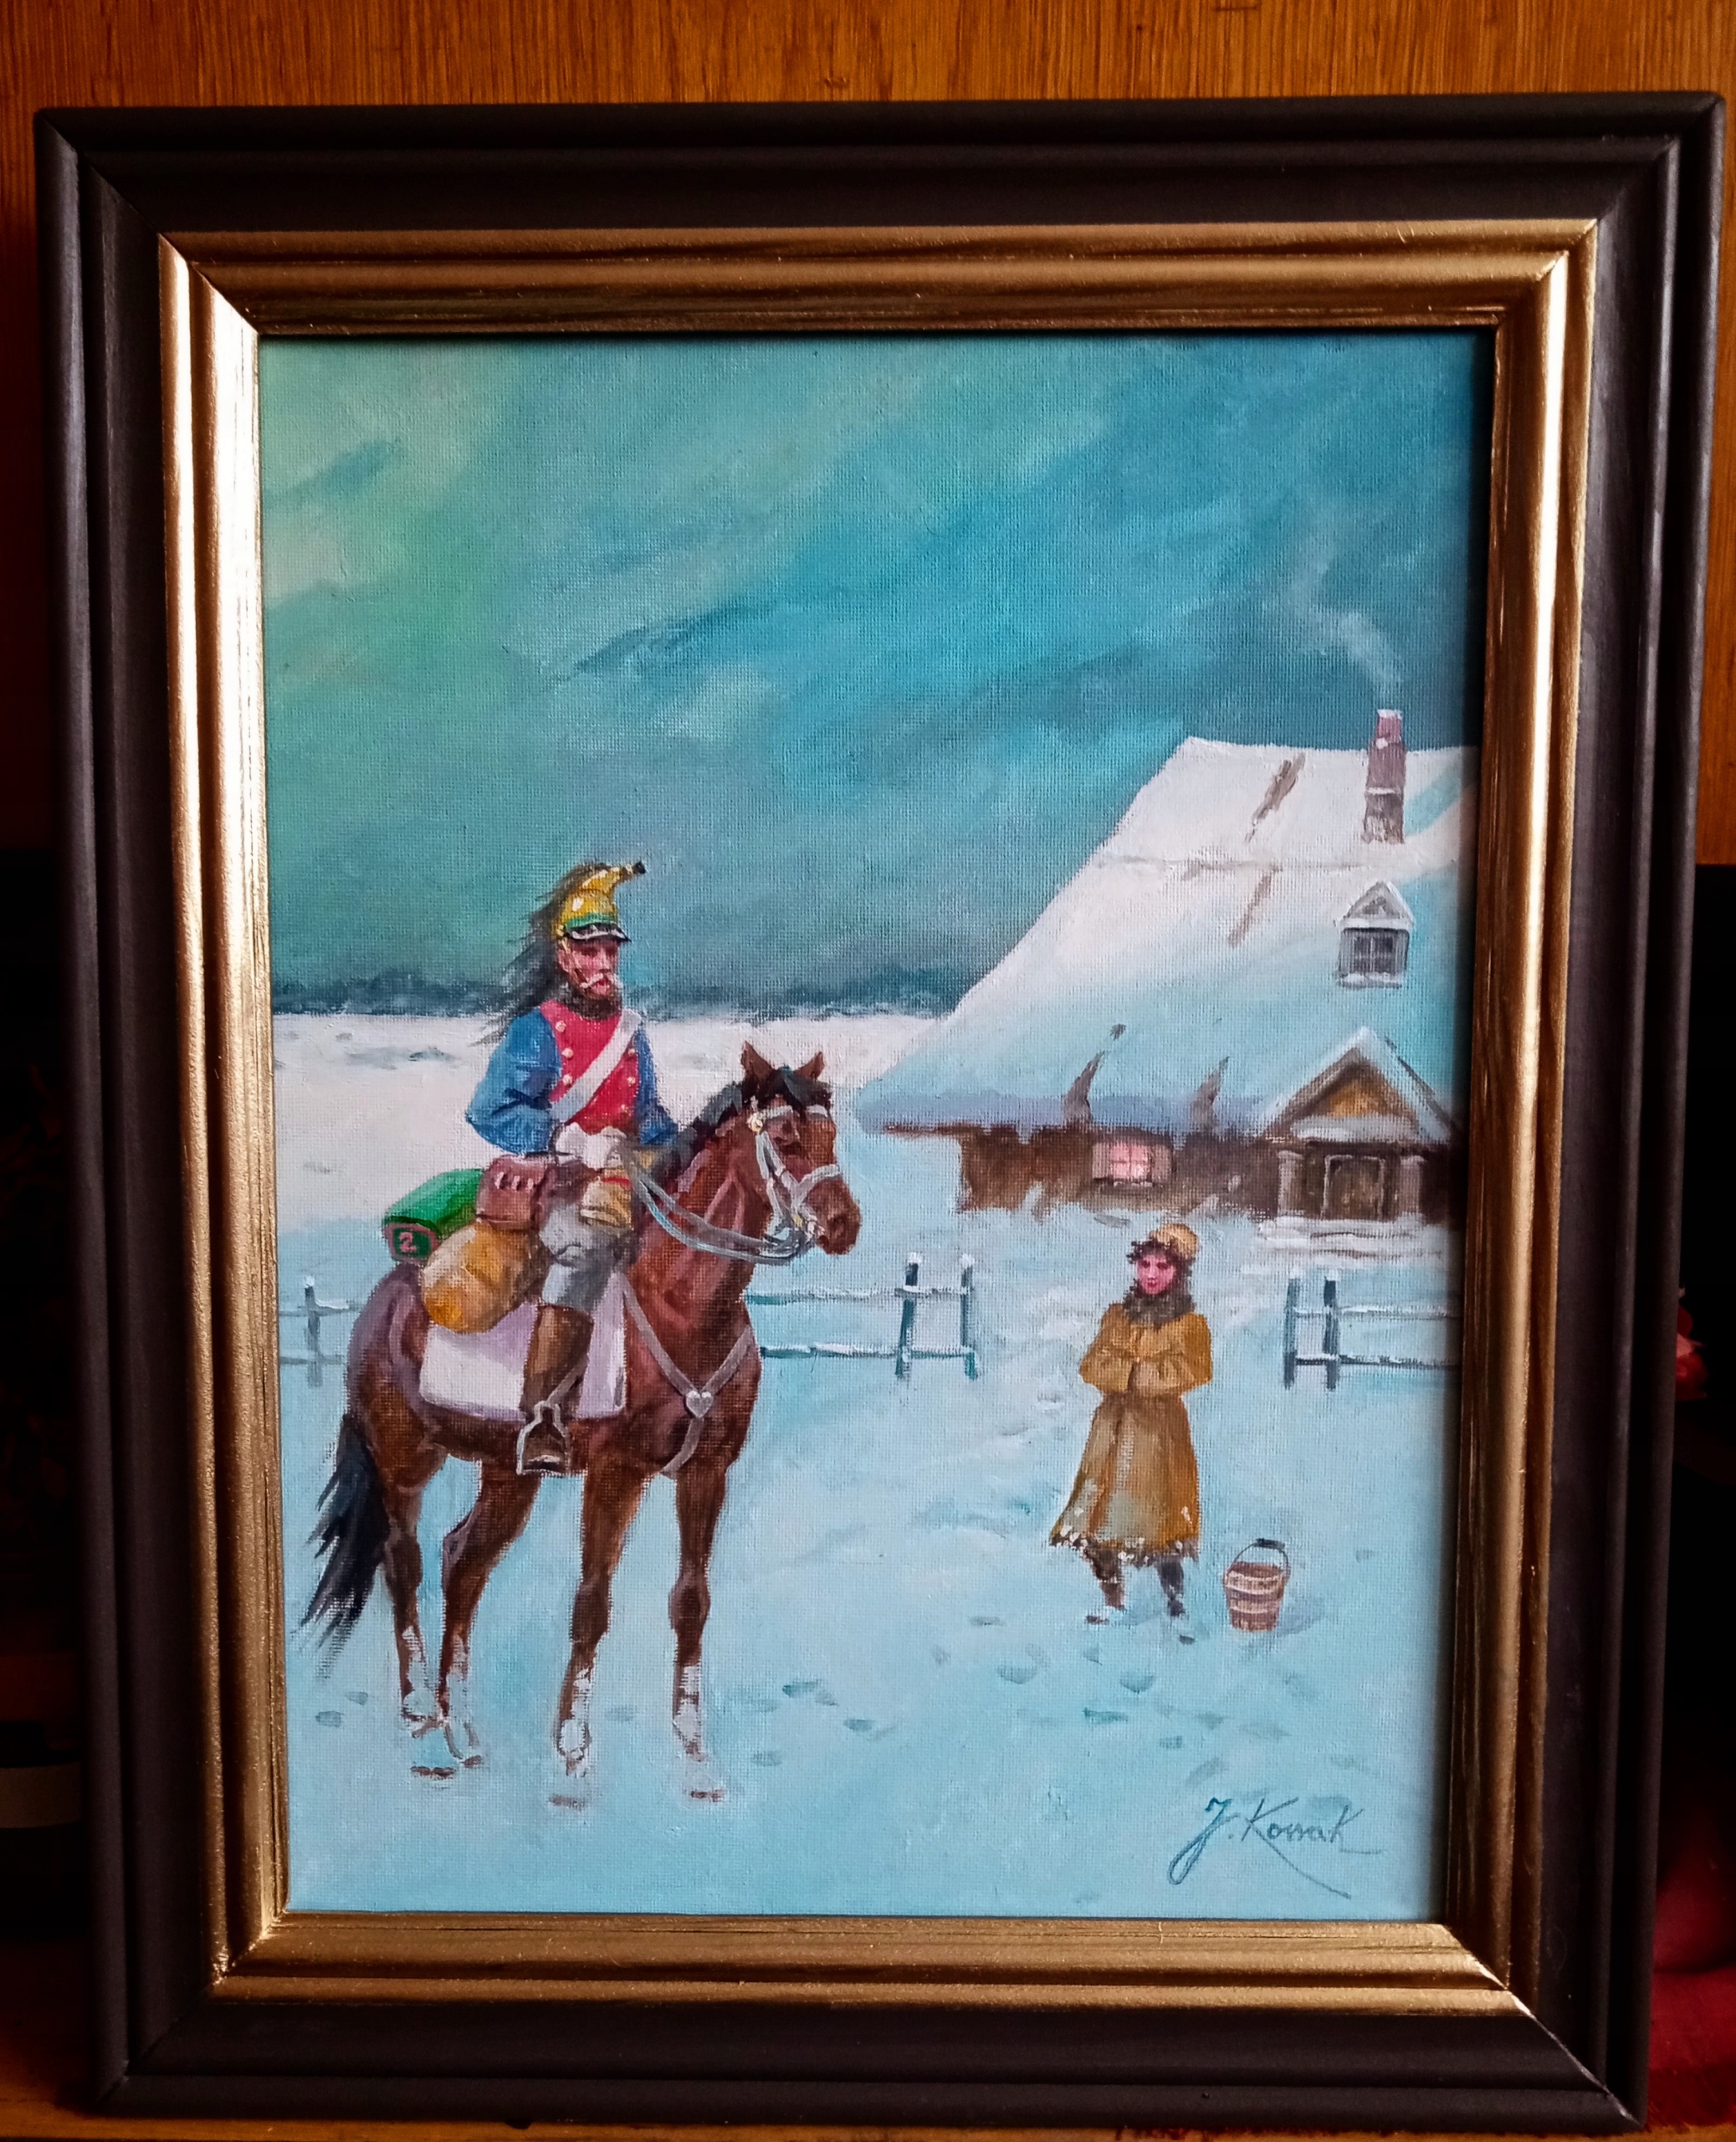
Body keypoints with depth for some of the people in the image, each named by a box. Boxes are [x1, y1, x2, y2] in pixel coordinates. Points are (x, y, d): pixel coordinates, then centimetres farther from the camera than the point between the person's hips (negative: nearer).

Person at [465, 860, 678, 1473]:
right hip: (551, 1180, -7)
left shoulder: (631, 1031, 15)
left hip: (622, 1176, 7)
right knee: (587, 1240, -36)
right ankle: (539, 1416, -39)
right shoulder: (537, 1031, -4)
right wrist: (569, 1140, -20)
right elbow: (490, 1111, -12)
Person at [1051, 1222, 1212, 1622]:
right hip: (1113, 1422, 4)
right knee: (1101, 1512, 5)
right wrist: (1130, 1375, -13)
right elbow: (1092, 1366, 3)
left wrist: (1135, 1372, -13)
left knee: (1157, 1515, -6)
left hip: (1160, 1427, -4)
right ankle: (1113, 1600, 22)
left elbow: (1191, 1371, -15)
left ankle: (1175, 1604, 7)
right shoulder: (1118, 1314, 11)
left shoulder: (1190, 1323, -1)